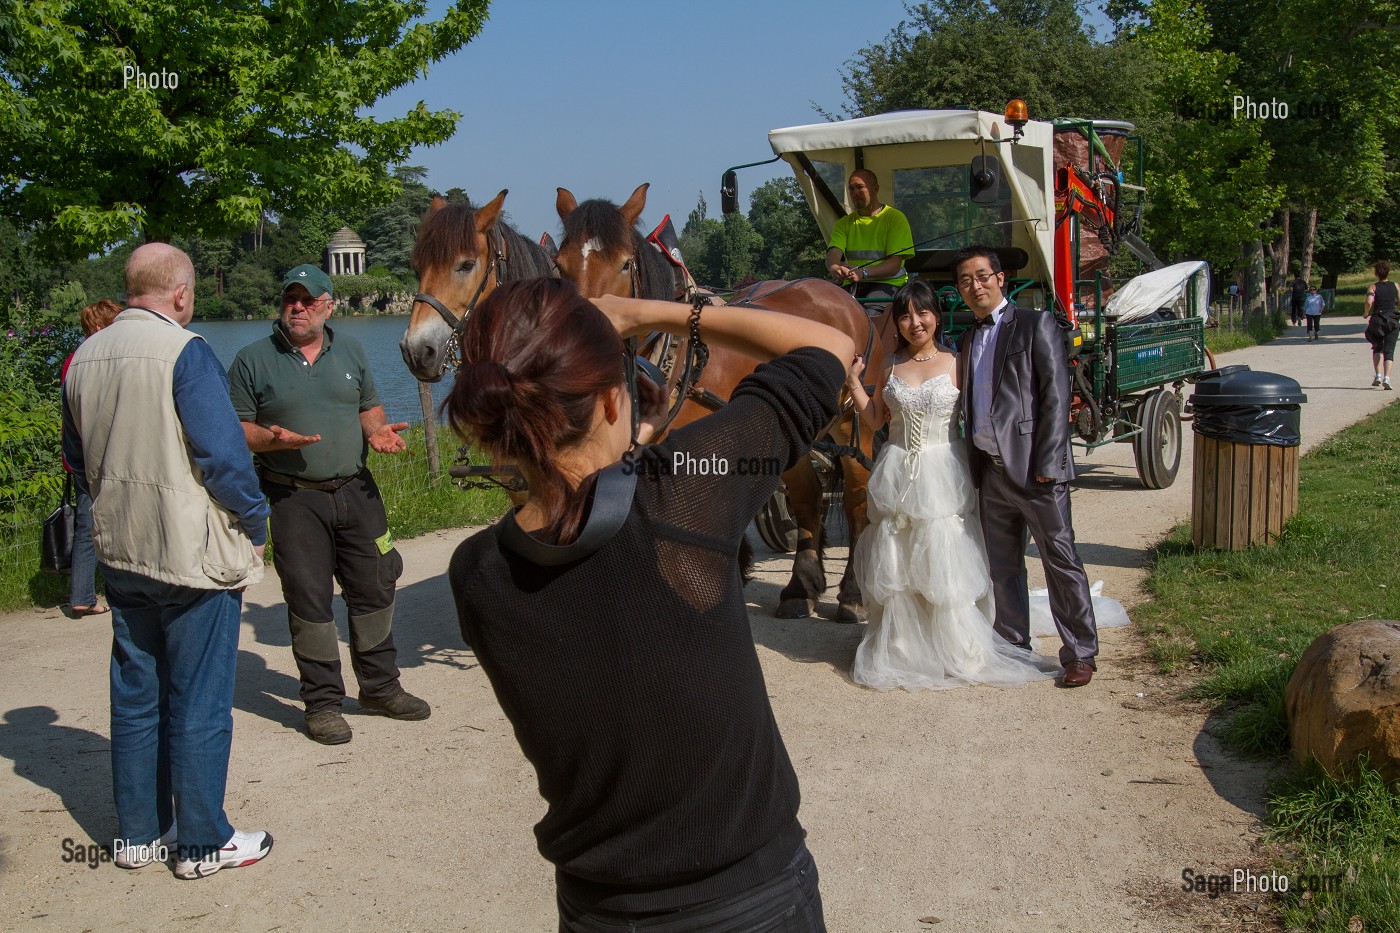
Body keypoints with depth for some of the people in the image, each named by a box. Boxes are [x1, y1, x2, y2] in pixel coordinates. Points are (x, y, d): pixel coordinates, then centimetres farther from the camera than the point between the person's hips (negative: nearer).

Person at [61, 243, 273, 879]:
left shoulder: (84, 357, 7)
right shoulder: (184, 351, -16)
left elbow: (78, 457, 16)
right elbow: (222, 452, -19)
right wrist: (255, 524, -7)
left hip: (121, 556, 7)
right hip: (193, 556, -7)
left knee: (135, 695, 16)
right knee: (199, 702, 4)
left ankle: (138, 834, 27)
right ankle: (203, 842, 14)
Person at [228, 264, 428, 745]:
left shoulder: (349, 350, 10)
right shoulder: (253, 359, -2)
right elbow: (235, 429, -2)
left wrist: (377, 431, -4)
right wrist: (272, 439, -21)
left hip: (356, 489, 4)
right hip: (294, 498, -4)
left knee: (374, 588, 10)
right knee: (309, 599, 1)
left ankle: (380, 686, 26)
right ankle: (322, 701, 14)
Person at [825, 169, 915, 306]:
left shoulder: (895, 218, 3)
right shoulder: (845, 223, 16)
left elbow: (895, 264, -8)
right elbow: (833, 253, -2)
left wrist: (863, 273, -26)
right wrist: (834, 268, -28)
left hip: (887, 283, -3)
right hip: (852, 285, 4)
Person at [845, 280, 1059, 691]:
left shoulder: (955, 364, -2)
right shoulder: (890, 368, 8)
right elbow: (874, 420, 10)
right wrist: (853, 381, 4)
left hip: (944, 475, -3)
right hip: (898, 476, 3)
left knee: (946, 563, -1)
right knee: (895, 565, 7)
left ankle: (960, 653, 13)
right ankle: (901, 652, 20)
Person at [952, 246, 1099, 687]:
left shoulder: (1035, 324, -3)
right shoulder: (968, 340, 17)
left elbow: (1056, 394, -9)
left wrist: (1046, 461, -16)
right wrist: (974, 464, 10)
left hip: (1034, 466, -6)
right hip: (991, 469, 7)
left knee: (1061, 560, -2)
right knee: (1002, 566, 12)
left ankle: (1080, 654, 6)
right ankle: (1013, 647, 24)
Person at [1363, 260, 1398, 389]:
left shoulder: (1373, 287, 0)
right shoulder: (1395, 286, 6)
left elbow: (1369, 302, -17)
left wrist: (1365, 314, -1)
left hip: (1376, 320, 0)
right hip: (1391, 320, 0)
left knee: (1377, 348, 18)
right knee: (1389, 351, -2)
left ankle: (1378, 375, 5)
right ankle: (1386, 378, -20)